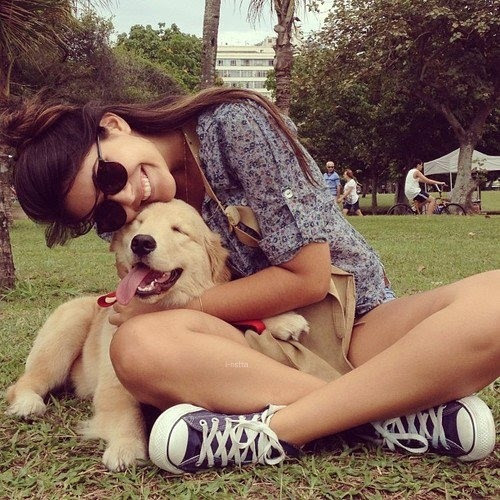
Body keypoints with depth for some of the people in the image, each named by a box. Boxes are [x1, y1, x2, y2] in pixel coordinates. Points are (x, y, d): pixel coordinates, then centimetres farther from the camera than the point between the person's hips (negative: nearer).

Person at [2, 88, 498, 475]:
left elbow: (308, 277, -15)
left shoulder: (235, 125, -13)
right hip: (258, 349, 3)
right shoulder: (144, 218, 2)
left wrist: (176, 307, -10)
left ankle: (270, 430, -30)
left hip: (356, 324, -2)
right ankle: (411, 410, -23)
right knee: (137, 345, -29)